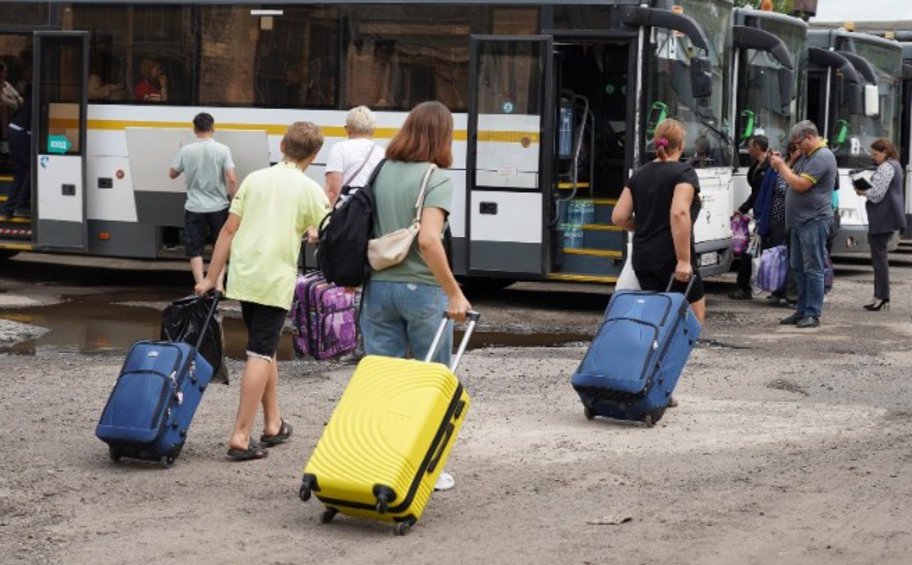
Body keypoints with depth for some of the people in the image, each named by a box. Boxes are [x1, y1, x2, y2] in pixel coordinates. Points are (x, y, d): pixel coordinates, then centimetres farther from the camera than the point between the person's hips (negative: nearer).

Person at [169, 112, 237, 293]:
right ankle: (219, 286, 10)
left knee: (195, 250, 8)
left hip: (194, 208, 0)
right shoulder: (222, 150, -8)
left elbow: (172, 174, 8)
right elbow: (231, 179, -13)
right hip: (218, 207, 0)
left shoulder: (186, 151, -4)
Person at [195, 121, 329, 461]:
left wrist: (211, 278, 10)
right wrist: (311, 235, 24)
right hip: (276, 281, -5)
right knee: (261, 354, -4)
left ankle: (273, 424, 27)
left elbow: (229, 229, 6)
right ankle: (241, 437, -10)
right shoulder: (309, 190, -3)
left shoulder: (255, 179, 8)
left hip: (242, 277, 5)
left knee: (265, 348, 19)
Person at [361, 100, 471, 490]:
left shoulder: (380, 172, 6)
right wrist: (454, 293, -17)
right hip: (421, 287, -4)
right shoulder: (436, 178, -10)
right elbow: (428, 240, -22)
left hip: (377, 286, 5)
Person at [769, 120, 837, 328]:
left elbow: (800, 184, -21)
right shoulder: (807, 156, 17)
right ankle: (802, 311, 19)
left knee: (813, 269, -7)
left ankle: (813, 314, -5)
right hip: (800, 220, 10)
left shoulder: (822, 157, -15)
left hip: (814, 221, -10)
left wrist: (781, 166, -9)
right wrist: (781, 165, 6)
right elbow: (796, 178, 21)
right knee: (798, 268, 13)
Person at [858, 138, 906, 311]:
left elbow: (877, 194, -18)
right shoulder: (895, 166, 19)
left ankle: (881, 296, -8)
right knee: (879, 254, 13)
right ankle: (882, 296, 15)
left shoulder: (886, 168, -13)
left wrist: (863, 192, -2)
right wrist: (867, 191, 13)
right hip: (888, 218, 11)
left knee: (879, 255, -8)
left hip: (882, 218, -11)